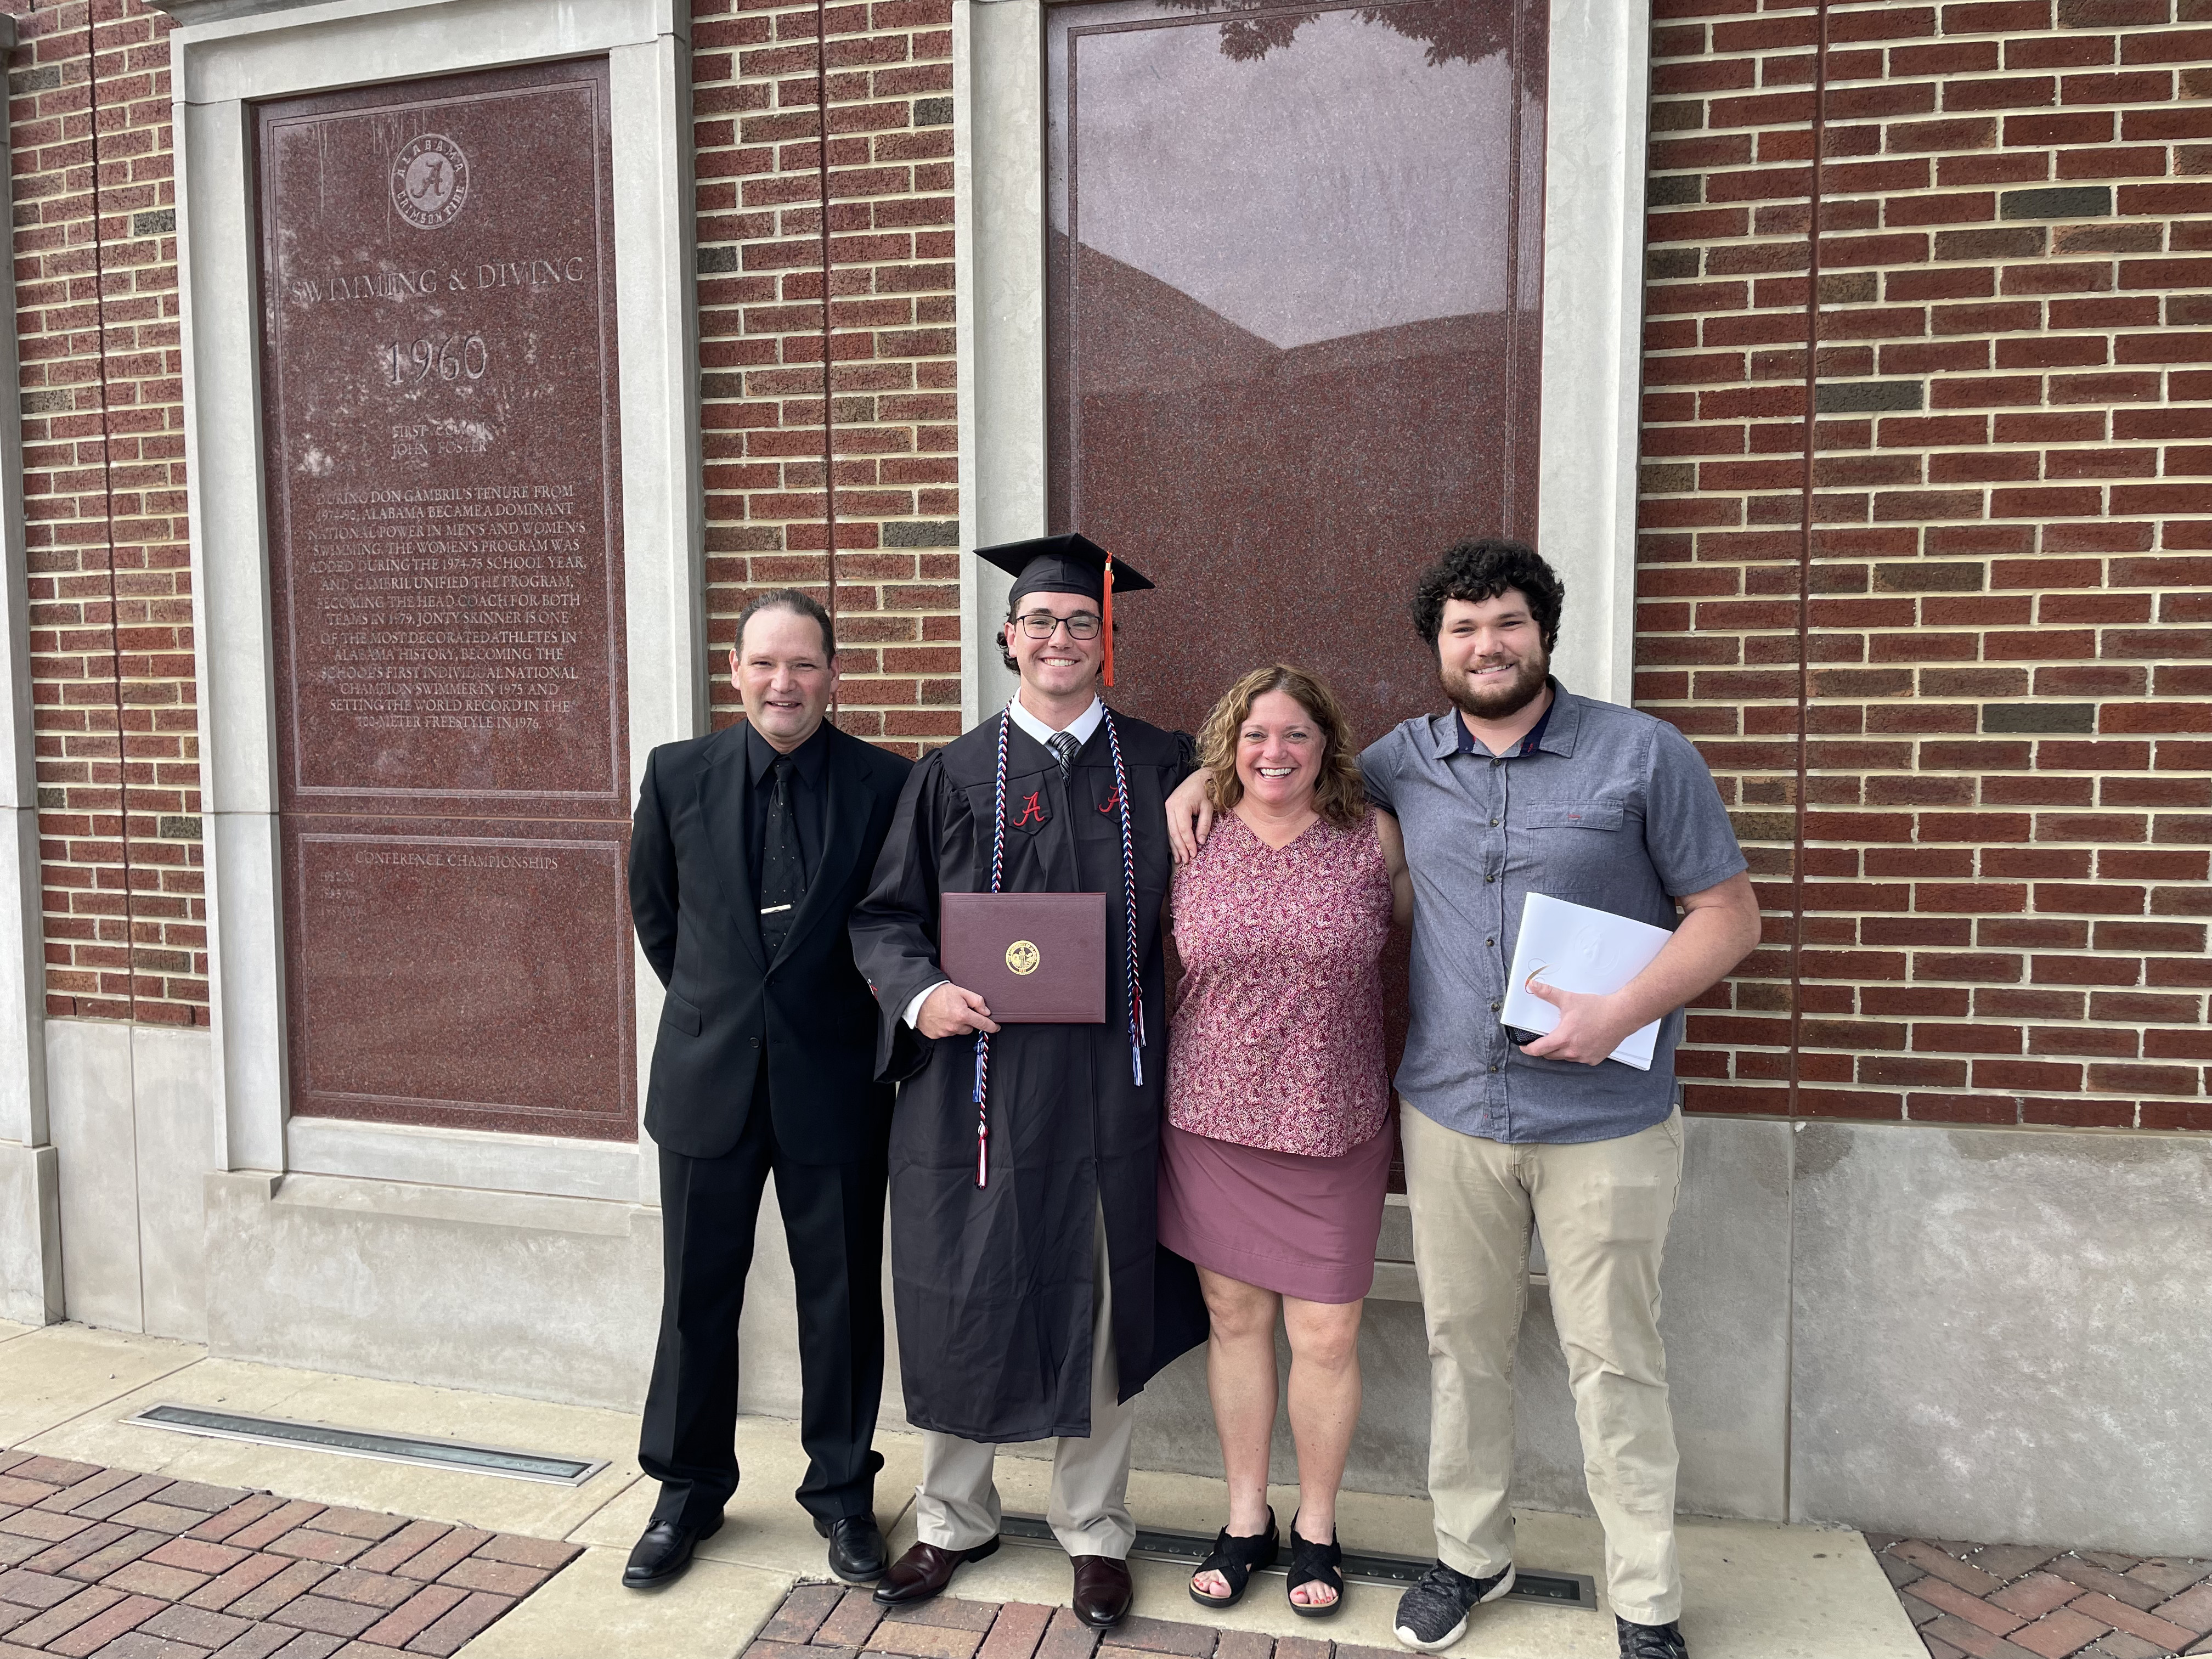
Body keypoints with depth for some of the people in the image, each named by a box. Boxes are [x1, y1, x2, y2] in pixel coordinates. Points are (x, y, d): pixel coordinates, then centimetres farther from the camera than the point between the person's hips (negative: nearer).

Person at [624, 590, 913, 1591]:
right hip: (710, 1075, 2)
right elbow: (654, 912, 12)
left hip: (833, 1079, -1)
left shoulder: (886, 785, -7)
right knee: (697, 1292, 13)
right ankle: (688, 1490, 33)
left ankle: (841, 1491, 31)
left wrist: (820, 1010, 4)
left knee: (841, 1297, 11)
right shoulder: (678, 776, -2)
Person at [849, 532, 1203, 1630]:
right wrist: (919, 993, -14)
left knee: (1097, 1303, 10)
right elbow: (884, 915, 3)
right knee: (962, 1298, 10)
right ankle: (954, 1519, 34)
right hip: (978, 1072, 0)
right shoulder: (953, 775, 3)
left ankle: (1094, 1530, 31)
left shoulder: (1160, 767, 5)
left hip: (1106, 1081, 0)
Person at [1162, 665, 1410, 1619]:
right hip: (1212, 1119, 1)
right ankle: (1245, 1520, 32)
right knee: (1235, 1319, 12)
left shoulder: (1373, 840, -2)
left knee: (1326, 1335, 5)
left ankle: (1316, 1527, 29)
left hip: (1335, 1128, -1)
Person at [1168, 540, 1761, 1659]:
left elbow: (1727, 914, -4)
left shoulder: (1643, 754, -6)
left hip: (1605, 1120, -3)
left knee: (1613, 1362, 8)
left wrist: (1621, 1014, -17)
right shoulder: (1404, 762, 4)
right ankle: (1471, 1556, 34)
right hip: (1450, 1113, 3)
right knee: (1463, 1346, 15)